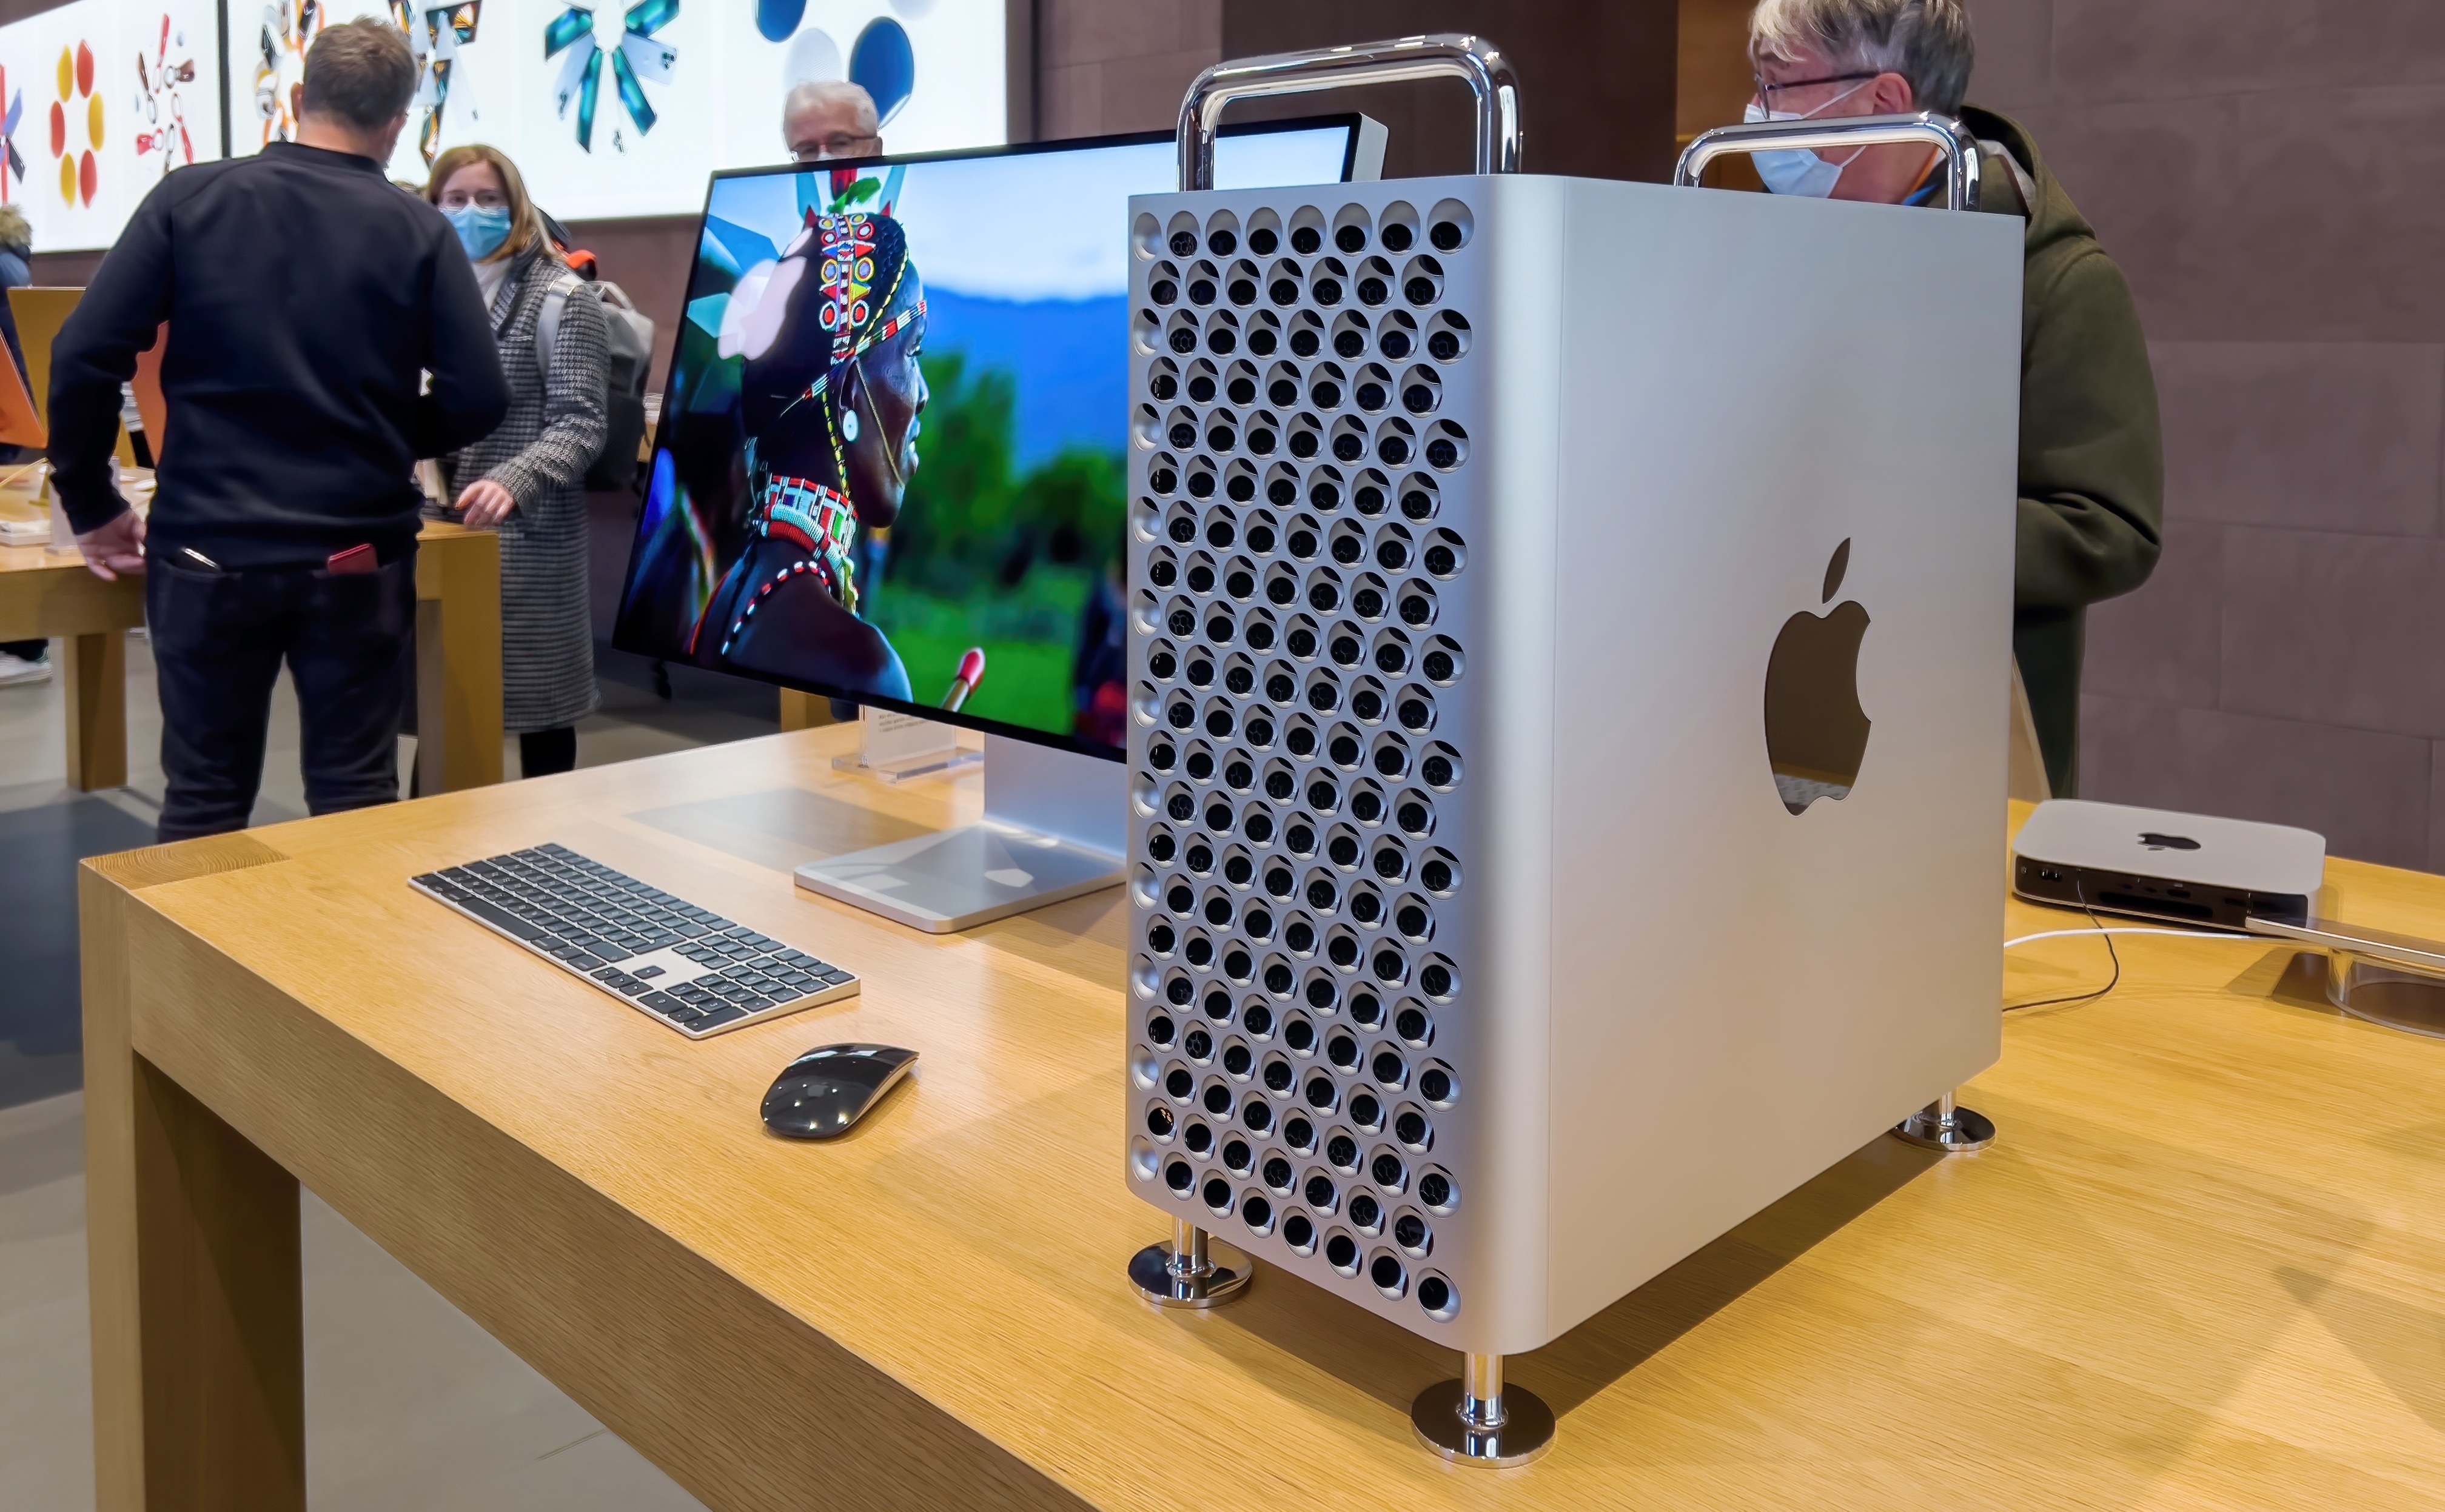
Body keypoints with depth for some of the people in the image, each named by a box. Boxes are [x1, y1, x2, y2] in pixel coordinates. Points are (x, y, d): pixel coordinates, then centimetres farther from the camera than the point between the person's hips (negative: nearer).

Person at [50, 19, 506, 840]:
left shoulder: (189, 199, 0)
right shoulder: (419, 231, -2)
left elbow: (84, 356, -5)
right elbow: (477, 401, -5)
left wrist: (92, 506, 7)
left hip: (207, 549, 1)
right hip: (357, 556, -1)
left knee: (204, 801, 12)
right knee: (355, 800, 8)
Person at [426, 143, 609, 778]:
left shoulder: (557, 298, -4)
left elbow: (579, 425, -12)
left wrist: (513, 483, -28)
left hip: (528, 533, -5)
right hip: (441, 525, 5)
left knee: (535, 697, 3)